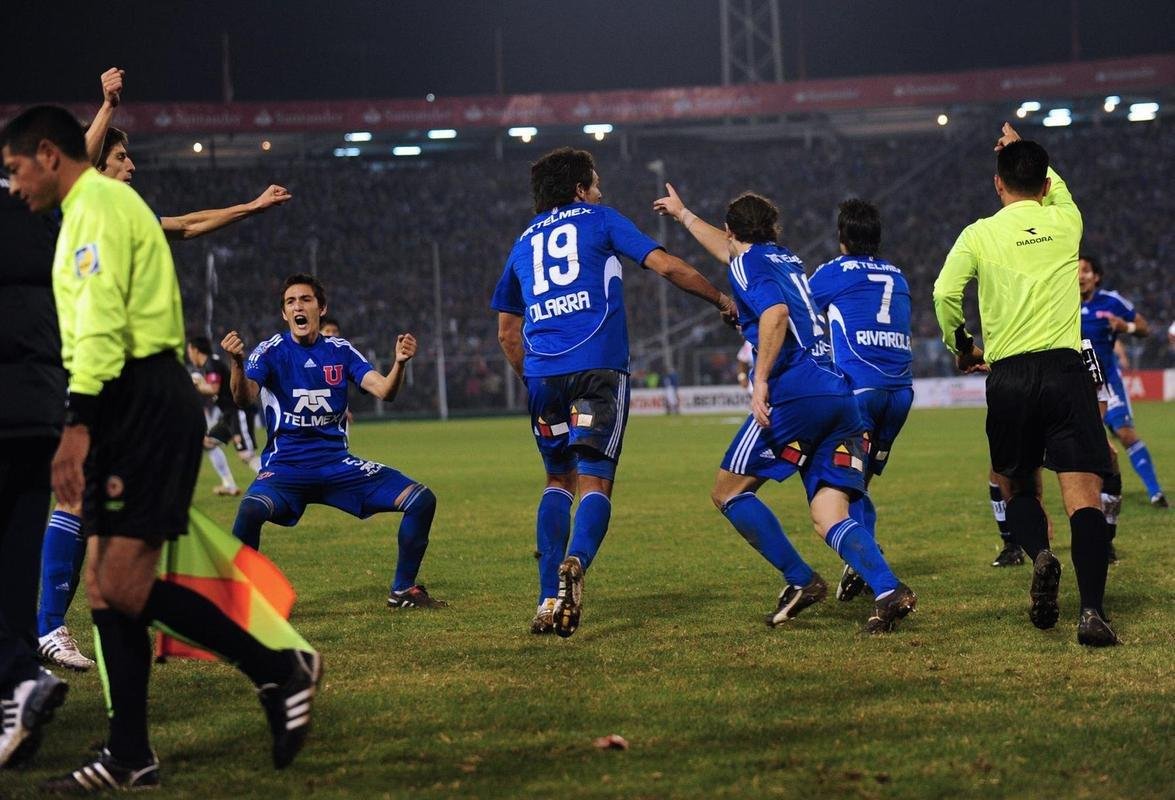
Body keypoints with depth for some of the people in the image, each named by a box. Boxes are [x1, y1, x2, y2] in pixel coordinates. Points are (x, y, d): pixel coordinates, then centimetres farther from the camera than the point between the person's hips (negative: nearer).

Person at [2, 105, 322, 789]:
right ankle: (130, 758, 8)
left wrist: (78, 426, -25)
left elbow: (100, 326, -20)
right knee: (106, 586, 7)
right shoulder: (99, 206, 24)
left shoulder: (98, 206, -9)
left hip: (145, 402, -10)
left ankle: (282, 673, -5)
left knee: (123, 586, -13)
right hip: (132, 407, 10)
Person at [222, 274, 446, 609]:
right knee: (251, 510, -36)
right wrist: (237, 363, -40)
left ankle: (403, 590, 9)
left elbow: (383, 390, -6)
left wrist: (399, 362, -27)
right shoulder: (271, 351, -3)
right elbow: (244, 398, -20)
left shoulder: (341, 351, 6)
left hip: (338, 464, 4)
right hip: (285, 466, -4)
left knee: (422, 500, -6)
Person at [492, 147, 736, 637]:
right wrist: (721, 300, 17)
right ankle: (576, 560, -35)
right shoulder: (599, 219, 13)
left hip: (542, 373, 4)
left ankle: (549, 599, 4)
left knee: (558, 481, 16)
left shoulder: (523, 242, 24)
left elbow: (507, 332, 27)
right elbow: (667, 266, 5)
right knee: (594, 482, -5)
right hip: (598, 367, -4)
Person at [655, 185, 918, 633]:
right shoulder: (786, 259, 30)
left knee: (728, 492, 7)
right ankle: (888, 591, -26)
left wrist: (760, 381, -20)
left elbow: (776, 313, -17)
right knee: (830, 516, -2)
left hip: (795, 392, -7)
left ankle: (800, 581, 0)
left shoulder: (749, 263, 5)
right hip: (842, 395, 7)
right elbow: (728, 251, 51)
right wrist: (683, 215, 65)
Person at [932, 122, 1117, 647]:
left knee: (1017, 489, 19)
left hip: (1008, 378, 0)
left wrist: (962, 349, 15)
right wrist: (1023, 151, 47)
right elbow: (1057, 189, 32)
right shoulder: (1066, 221, 8)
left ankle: (1039, 555, -12)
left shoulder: (980, 235, 3)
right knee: (1083, 495, -7)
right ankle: (1092, 610, -22)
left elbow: (944, 294, -3)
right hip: (1066, 371, 0)